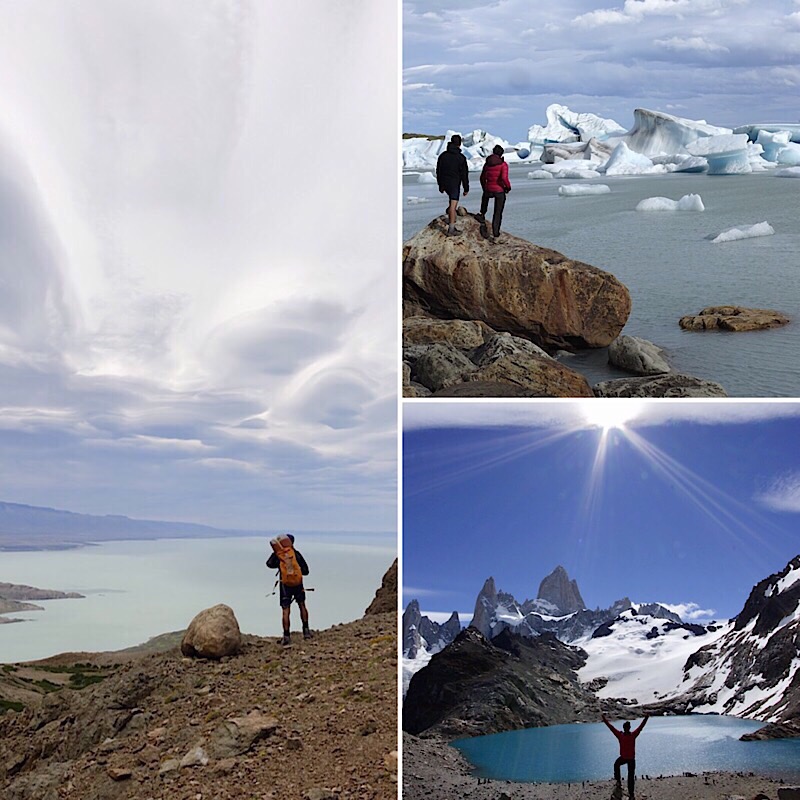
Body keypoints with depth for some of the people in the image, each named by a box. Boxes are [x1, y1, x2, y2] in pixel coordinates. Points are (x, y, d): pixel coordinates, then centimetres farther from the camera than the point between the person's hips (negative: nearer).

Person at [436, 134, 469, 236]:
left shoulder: (443, 155, 2)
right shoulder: (461, 157, -12)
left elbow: (438, 171, 9)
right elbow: (464, 174, -11)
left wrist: (440, 185, 19)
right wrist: (466, 188, -3)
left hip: (445, 184, 5)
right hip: (455, 184, -5)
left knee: (452, 201, 30)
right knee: (453, 205, -3)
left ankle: (450, 219, 27)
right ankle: (451, 229, -3)